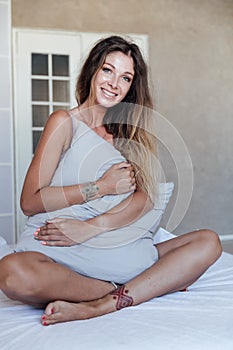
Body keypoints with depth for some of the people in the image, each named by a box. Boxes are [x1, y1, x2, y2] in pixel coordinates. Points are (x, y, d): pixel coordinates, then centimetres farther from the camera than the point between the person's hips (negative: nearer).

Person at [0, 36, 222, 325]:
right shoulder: (65, 122, 4)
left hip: (121, 244, 4)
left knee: (209, 242, -11)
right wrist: (103, 187, -8)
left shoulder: (129, 130, 17)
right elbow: (30, 201, -5)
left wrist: (90, 227, -16)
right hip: (61, 250, -4)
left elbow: (147, 196, 0)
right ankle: (158, 283, -22)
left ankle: (99, 306, -26)